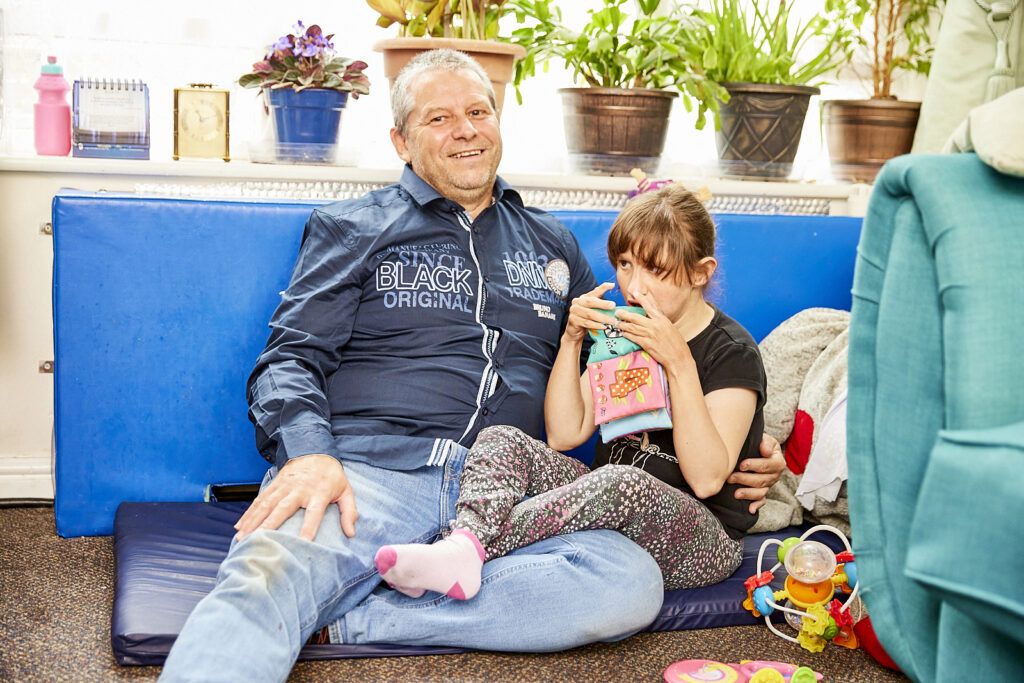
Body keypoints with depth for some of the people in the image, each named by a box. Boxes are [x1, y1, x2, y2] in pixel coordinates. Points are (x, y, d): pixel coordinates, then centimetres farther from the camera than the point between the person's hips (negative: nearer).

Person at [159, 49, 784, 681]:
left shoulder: (553, 246, 27)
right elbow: (293, 358, 8)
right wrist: (308, 455, -15)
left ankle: (345, 615, -28)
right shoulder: (353, 229, 18)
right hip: (366, 471, -3)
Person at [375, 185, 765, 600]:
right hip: (613, 511, 6)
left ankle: (475, 539, -39)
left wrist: (678, 363, -25)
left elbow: (706, 479, -20)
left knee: (622, 482, -39)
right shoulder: (621, 330, 13)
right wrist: (572, 340, -5)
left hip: (702, 539, -6)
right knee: (501, 440, -14)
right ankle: (460, 552, -43)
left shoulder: (732, 352, -7)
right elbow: (564, 435, 5)